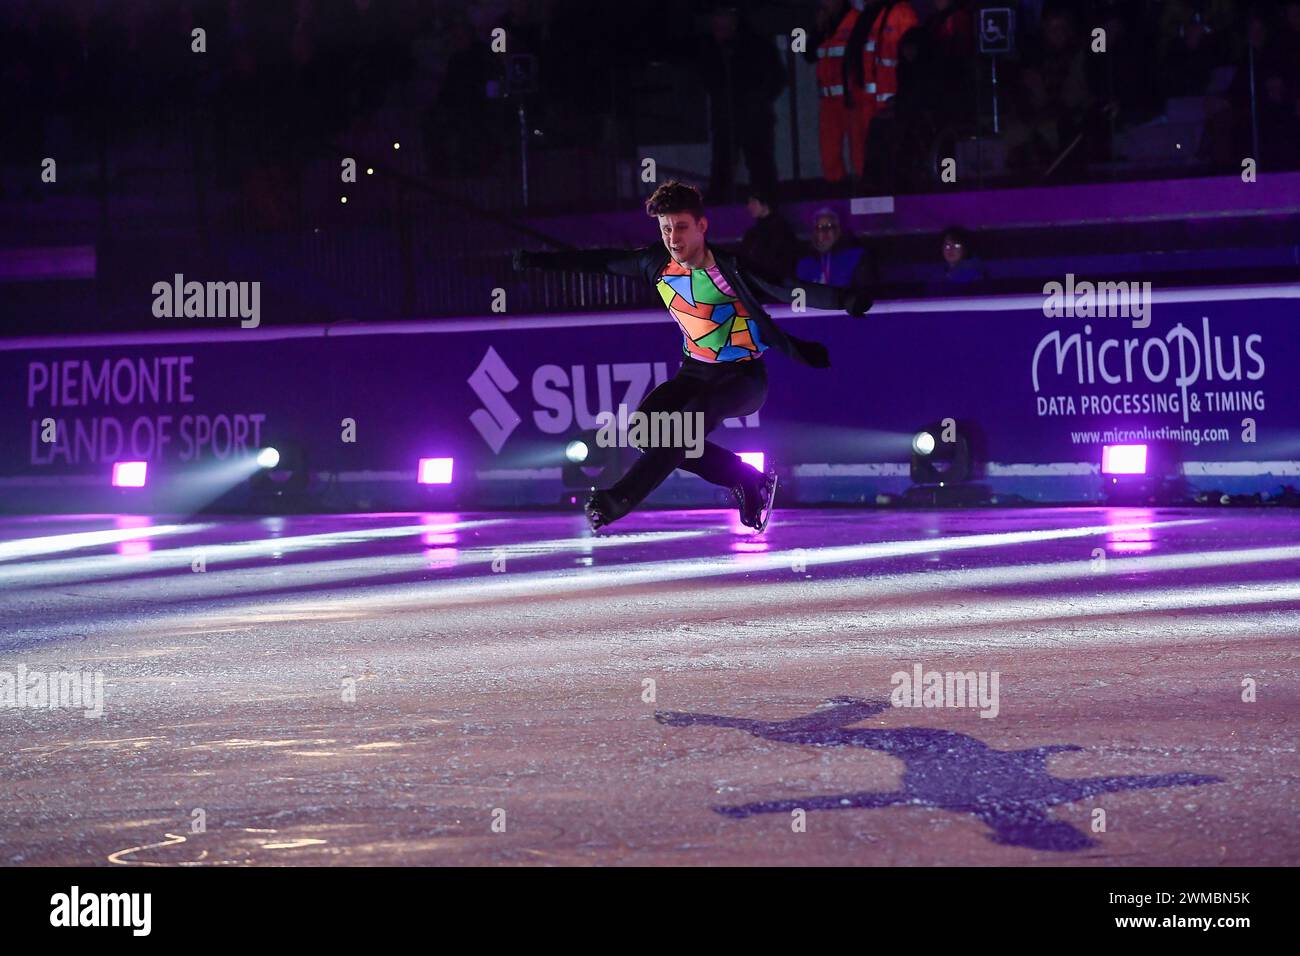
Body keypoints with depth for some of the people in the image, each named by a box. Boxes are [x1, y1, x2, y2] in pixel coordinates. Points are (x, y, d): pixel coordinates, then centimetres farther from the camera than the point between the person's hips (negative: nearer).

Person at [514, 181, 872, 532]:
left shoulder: (730, 267, -21)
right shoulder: (656, 263, -5)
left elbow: (790, 290, -30)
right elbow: (601, 262, 9)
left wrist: (842, 299, -47)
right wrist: (539, 260, 15)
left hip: (745, 377, -6)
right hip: (695, 372, 6)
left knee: (694, 418, -32)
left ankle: (621, 497, -34)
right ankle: (748, 481, -2)